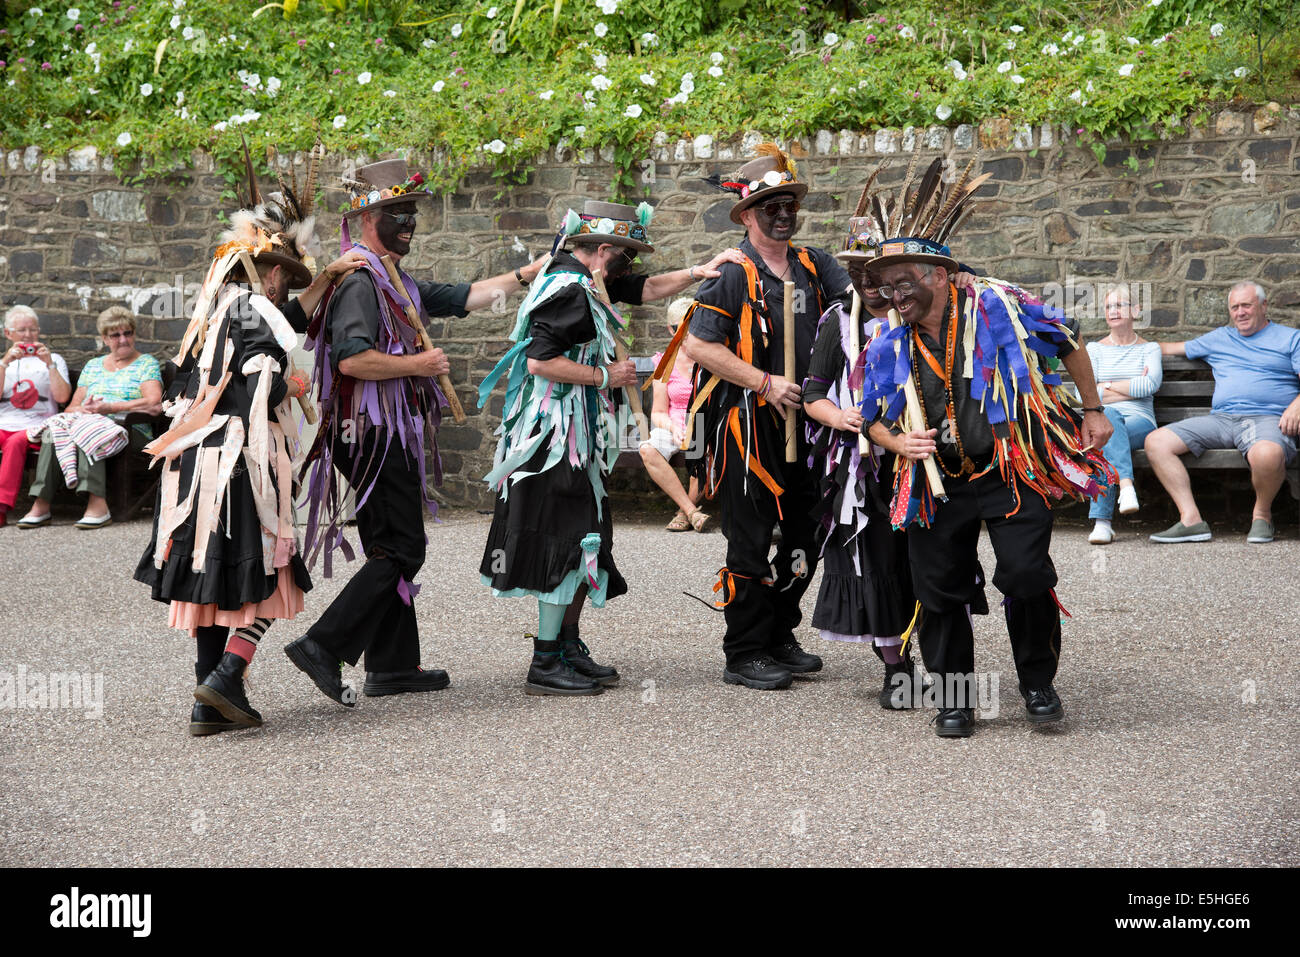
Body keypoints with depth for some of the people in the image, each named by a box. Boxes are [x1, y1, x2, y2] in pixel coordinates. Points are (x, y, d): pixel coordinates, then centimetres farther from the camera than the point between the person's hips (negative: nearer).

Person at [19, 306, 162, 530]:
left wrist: (110, 407, -13)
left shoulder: (146, 363, 10)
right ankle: (41, 504, -35)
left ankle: (97, 504, -47)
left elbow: (154, 404, -7)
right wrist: (82, 409, -9)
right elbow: (71, 407, 17)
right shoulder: (93, 366, 24)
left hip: (130, 431, -4)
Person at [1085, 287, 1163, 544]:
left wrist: (1108, 386, -2)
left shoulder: (1150, 349, 16)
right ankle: (1126, 484, -54)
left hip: (1140, 422, -1)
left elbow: (1150, 385, -6)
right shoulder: (1094, 349, 18)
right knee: (1107, 414, -39)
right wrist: (1133, 388, -1)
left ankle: (1101, 521, -45)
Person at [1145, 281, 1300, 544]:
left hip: (1267, 418, -5)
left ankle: (1262, 513, -9)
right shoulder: (1218, 338, 28)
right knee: (1156, 441, -15)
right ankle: (1191, 519, -21)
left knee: (1266, 453, -42)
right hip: (1219, 418, 5)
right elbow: (1173, 348, 38)